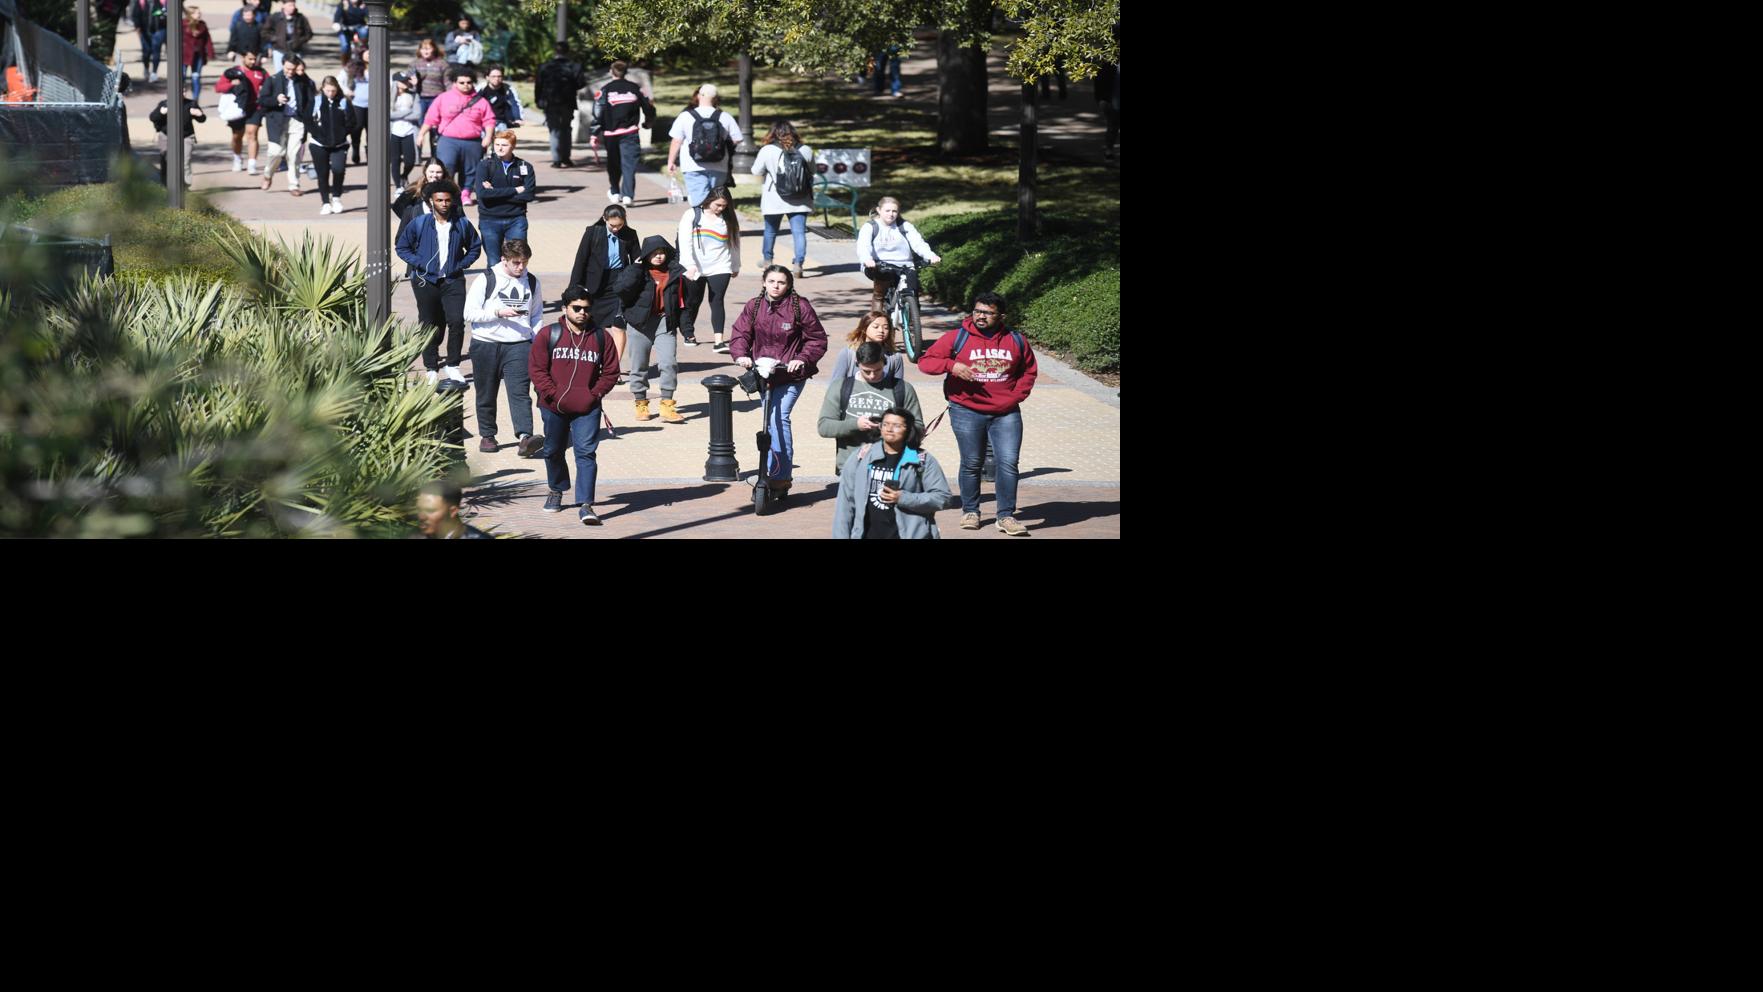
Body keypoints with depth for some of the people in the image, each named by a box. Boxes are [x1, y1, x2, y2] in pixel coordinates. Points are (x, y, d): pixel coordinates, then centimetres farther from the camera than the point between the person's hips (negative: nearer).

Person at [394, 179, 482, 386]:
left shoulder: (462, 224, 3)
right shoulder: (418, 224, -2)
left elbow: (475, 247, 15)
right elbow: (402, 248, 5)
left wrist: (462, 264, 1)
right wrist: (419, 264, -7)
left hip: (453, 281, 0)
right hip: (426, 282, 0)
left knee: (457, 321, -14)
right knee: (429, 327, 5)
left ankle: (452, 365, 1)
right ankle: (431, 368, 16)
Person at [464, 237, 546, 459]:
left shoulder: (531, 282, 10)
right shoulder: (486, 280, -4)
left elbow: (537, 317, 20)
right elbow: (469, 313, -6)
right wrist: (498, 312, -16)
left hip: (519, 344, 1)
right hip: (486, 343, -1)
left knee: (519, 391, -14)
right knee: (486, 394, 9)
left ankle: (524, 437, -27)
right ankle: (487, 435, 25)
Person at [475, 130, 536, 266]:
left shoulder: (524, 167, 4)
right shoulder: (485, 165, 0)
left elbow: (529, 195, -8)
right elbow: (482, 193, -15)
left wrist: (496, 193, -11)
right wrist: (515, 190, -12)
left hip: (516, 220, 1)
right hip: (490, 220, -1)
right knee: (494, 265, 2)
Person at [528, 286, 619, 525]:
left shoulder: (601, 337, 2)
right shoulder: (548, 335, -2)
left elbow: (610, 371, 6)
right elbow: (536, 368, -4)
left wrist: (595, 394, -6)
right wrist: (553, 395, -12)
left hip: (587, 409, -1)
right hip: (554, 407, 1)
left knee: (586, 453, -12)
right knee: (553, 451, 18)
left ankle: (586, 505, -16)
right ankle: (556, 491, 42)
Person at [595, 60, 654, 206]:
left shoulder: (605, 90, -3)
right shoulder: (635, 89, 2)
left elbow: (598, 112, -9)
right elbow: (649, 108, 7)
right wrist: (648, 121, 28)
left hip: (610, 133, 0)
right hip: (630, 133, 0)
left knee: (613, 164, 17)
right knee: (629, 163, -3)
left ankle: (615, 193, 30)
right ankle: (627, 195, -17)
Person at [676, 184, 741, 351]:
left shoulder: (729, 219, 4)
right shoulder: (692, 216, -4)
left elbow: (735, 242, 15)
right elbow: (685, 242, -12)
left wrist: (736, 266, 22)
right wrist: (690, 265, -23)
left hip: (720, 268, 1)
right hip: (694, 269, -1)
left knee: (717, 301, -10)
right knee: (692, 302, 11)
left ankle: (719, 341, -17)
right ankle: (688, 334, 30)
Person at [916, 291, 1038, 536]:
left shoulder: (1016, 341, 5)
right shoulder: (957, 338, -1)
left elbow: (1029, 371, 17)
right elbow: (925, 361, -2)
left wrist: (1015, 396, 2)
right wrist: (951, 365, -19)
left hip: (1005, 413, 1)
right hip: (967, 413, -1)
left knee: (1008, 463, -7)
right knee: (972, 463, 6)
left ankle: (1006, 516, 1)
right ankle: (970, 512, 21)